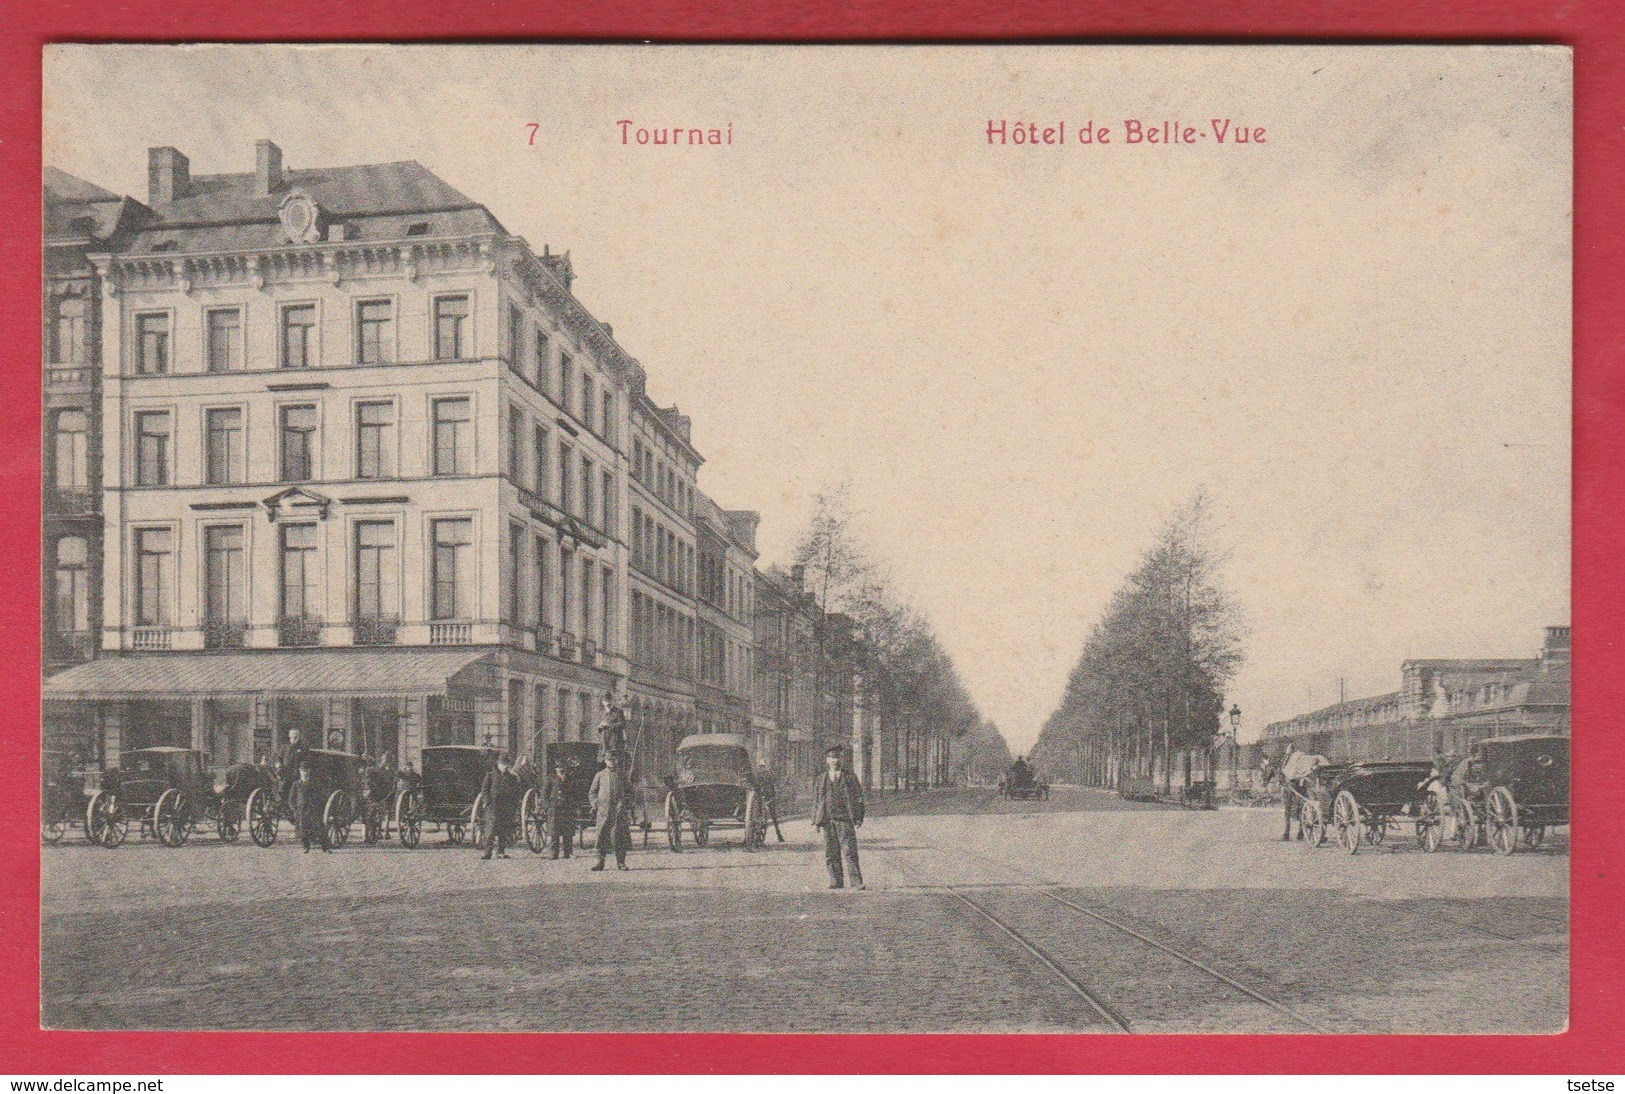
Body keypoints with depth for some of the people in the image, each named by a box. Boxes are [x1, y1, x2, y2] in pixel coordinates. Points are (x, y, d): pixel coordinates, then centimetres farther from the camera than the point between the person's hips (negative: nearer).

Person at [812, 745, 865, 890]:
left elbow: (858, 797, 5)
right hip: (827, 820, 3)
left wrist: (859, 818, -3)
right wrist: (815, 821, 10)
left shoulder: (849, 776, 7)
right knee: (831, 854, 5)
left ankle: (856, 882, -9)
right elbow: (816, 800, 16)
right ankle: (836, 882, 12)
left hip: (845, 819, -3)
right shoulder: (822, 778, 15)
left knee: (850, 852, -9)